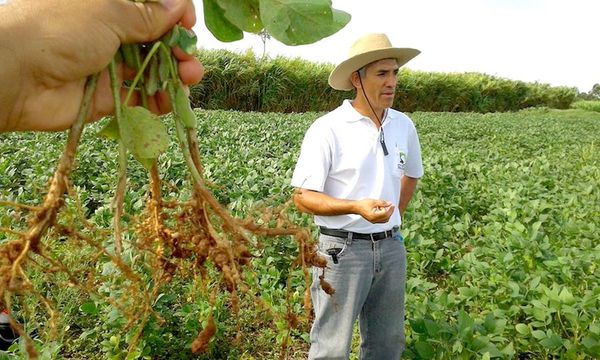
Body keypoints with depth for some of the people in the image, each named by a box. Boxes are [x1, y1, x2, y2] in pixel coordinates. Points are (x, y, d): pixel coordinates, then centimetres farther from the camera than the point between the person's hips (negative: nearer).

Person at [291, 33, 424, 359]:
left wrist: (394, 216, 12)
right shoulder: (327, 129, -13)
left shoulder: (404, 126, 5)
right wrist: (356, 207, -27)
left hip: (391, 248, 6)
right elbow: (303, 197, -14)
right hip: (342, 249, -5)